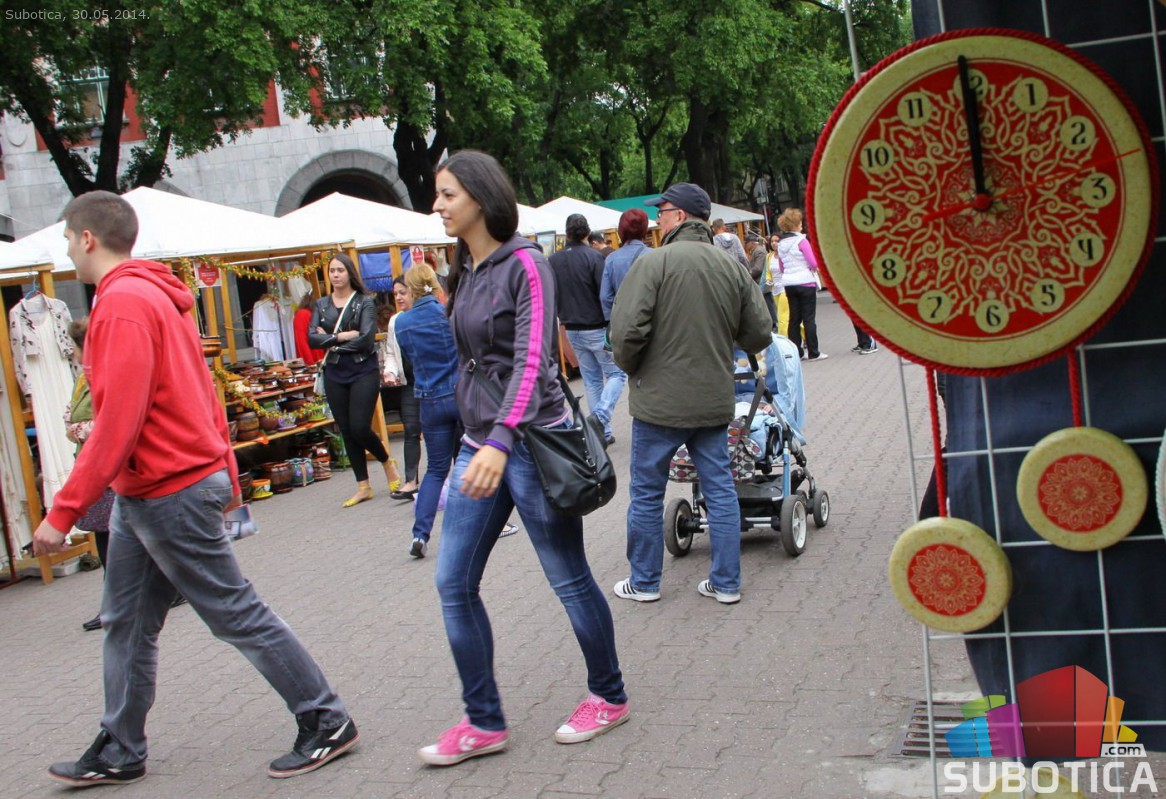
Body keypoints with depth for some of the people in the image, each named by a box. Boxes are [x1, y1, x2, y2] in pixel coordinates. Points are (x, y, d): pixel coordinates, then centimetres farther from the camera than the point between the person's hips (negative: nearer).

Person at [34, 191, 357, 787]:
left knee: (238, 616, -1)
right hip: (142, 495, 10)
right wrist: (225, 473, 20)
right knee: (126, 625, 16)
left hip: (171, 494, -10)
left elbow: (117, 424, -24)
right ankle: (119, 753, 27)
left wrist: (63, 511, -21)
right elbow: (204, 393, 16)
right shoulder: (154, 295, 13)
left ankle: (327, 724, 10)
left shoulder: (123, 303, -18)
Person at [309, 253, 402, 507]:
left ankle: (387, 463, 18)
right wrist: (343, 336, -15)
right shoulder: (321, 305, 9)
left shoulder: (365, 302, -3)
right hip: (334, 375, 4)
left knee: (360, 428, -11)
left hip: (363, 372, -4)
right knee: (347, 432, 6)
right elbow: (312, 338, -4)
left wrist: (330, 341, -9)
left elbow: (366, 339, -15)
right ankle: (363, 486, 16)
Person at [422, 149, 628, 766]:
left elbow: (532, 360, -22)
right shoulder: (466, 270, 11)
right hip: (478, 442, 8)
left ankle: (609, 697, 26)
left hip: (530, 440, -8)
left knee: (568, 578, 6)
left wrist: (501, 442, -34)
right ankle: (484, 723, 16)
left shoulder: (524, 265, -12)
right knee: (453, 583, 5)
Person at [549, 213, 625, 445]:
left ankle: (603, 432, 15)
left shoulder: (554, 261, 3)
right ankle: (601, 417, -17)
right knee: (616, 373, 4)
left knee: (591, 380, 13)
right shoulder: (593, 257, -14)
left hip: (573, 330, 6)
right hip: (597, 328, -6)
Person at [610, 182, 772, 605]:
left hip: (660, 400, -5)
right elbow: (759, 335, 4)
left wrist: (631, 367, 0)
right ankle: (726, 582, 18)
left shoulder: (655, 262, -14)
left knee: (647, 494, 9)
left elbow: (626, 330, -20)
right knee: (720, 490, 13)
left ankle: (644, 581, 20)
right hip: (714, 401, 5)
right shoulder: (733, 268, 2)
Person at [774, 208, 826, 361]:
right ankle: (813, 353, 1)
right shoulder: (801, 240, -12)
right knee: (809, 318, -1)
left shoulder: (781, 244, 8)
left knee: (794, 319, 8)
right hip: (806, 282, -6)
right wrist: (815, 267, 6)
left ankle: (797, 352, 11)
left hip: (789, 284, 6)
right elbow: (813, 263, -14)